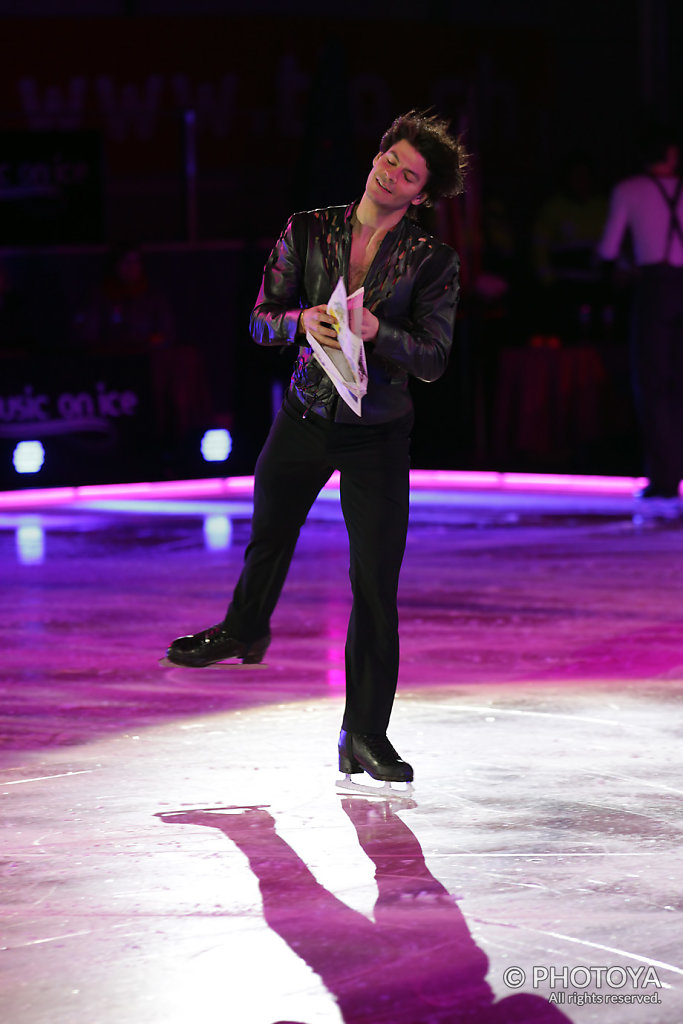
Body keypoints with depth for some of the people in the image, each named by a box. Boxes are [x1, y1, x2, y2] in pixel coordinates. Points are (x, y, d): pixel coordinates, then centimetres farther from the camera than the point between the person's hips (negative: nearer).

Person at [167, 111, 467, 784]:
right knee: (268, 535, 23)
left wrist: (376, 331, -28)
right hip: (305, 418, 2)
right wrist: (303, 320, -23)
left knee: (376, 583, -5)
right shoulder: (308, 231, -1)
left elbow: (433, 358, -10)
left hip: (377, 433, -2)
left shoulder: (432, 262, -7)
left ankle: (365, 734, 4)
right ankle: (245, 630, 54)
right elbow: (262, 320, -1)